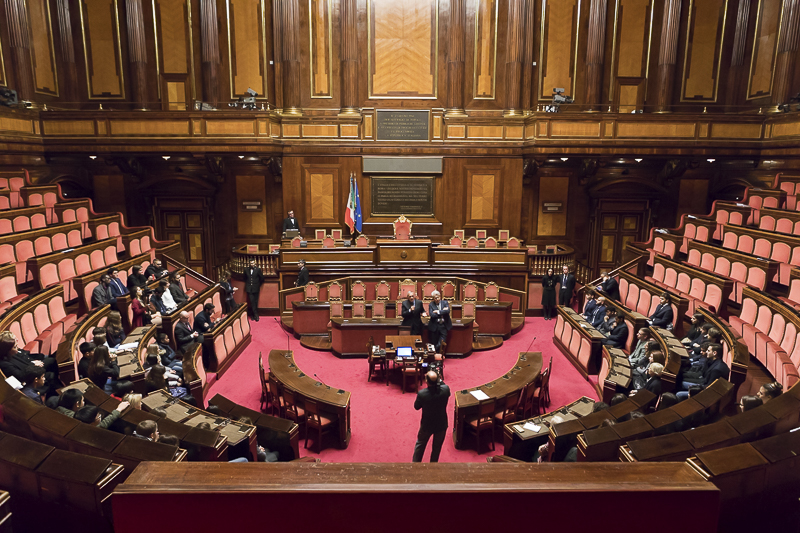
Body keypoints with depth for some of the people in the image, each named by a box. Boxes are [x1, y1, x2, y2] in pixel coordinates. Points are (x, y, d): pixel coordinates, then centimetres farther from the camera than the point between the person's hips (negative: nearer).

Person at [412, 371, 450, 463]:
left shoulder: (421, 394, -30)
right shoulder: (445, 390, -25)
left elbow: (416, 407, -10)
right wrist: (438, 380, -1)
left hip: (426, 425, -1)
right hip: (441, 424, 1)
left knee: (420, 444, 25)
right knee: (437, 446, 25)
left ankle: (415, 462, 40)